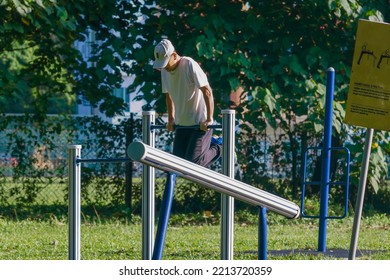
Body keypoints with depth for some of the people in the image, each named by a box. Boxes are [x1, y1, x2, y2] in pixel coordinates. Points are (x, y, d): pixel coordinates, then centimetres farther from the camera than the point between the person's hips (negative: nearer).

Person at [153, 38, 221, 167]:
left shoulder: (189, 65, -18)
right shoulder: (165, 70, 3)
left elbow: (207, 91, -19)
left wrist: (209, 119, -20)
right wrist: (171, 119, 18)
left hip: (200, 123, -7)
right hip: (181, 123, 7)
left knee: (192, 162, -13)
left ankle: (217, 150, 15)